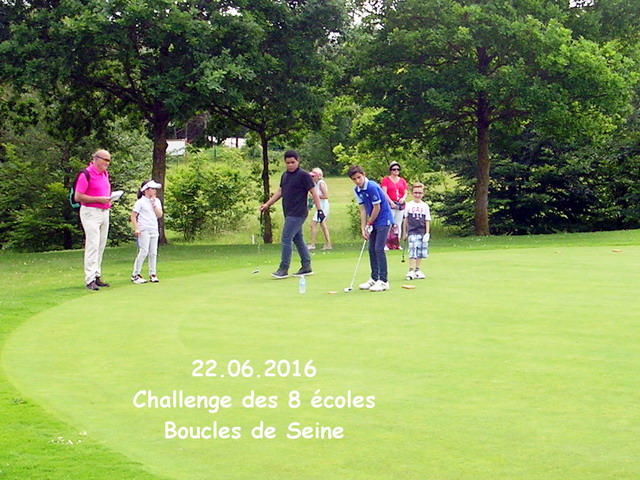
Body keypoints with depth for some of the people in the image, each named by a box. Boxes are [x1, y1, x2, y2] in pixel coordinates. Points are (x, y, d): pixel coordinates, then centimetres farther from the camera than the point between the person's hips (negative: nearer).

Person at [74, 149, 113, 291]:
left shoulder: (105, 174, 15)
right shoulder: (86, 174, -12)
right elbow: (78, 197, -16)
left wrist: (109, 199, 6)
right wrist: (99, 199, -19)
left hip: (104, 212, 9)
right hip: (90, 212, -9)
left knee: (101, 246, 9)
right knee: (92, 245, -13)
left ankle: (97, 276, 16)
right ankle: (90, 279, -13)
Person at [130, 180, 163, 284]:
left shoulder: (157, 201, 13)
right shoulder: (140, 202, -4)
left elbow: (160, 215, 3)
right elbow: (133, 216, -6)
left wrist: (154, 204, -5)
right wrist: (136, 228, -14)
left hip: (154, 230, 6)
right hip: (144, 230, -6)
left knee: (153, 253, 6)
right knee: (144, 252, -11)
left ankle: (152, 274, 13)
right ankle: (135, 275, -6)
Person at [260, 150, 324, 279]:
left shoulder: (303, 175, -9)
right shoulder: (285, 175, 14)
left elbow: (314, 192, -9)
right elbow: (279, 192, 22)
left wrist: (319, 210, -14)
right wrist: (267, 204, 15)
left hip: (298, 214, -8)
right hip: (289, 214, 8)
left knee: (286, 239, -11)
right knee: (298, 239, 11)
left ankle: (283, 269, -7)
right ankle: (307, 267, 16)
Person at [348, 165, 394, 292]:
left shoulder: (372, 187, -22)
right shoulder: (357, 190, 3)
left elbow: (377, 208, -18)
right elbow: (363, 210, 7)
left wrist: (369, 224, -6)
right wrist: (363, 229, 1)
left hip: (384, 220, -9)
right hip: (373, 222, 9)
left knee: (379, 249, -13)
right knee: (371, 249, 10)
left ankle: (383, 281, -11)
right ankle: (374, 279, 19)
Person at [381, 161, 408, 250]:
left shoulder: (402, 181, 15)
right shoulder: (386, 179, 1)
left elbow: (406, 193, 12)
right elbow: (384, 193, -7)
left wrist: (403, 198, -11)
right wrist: (391, 202, -18)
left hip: (401, 205, 5)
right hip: (390, 205, -5)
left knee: (398, 224, 7)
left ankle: (396, 244, 11)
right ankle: (387, 243, -13)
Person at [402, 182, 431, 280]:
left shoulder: (425, 206, 8)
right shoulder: (409, 205, 4)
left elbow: (427, 221, 8)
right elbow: (405, 220, 9)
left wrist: (427, 233, 0)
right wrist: (404, 233, 9)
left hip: (422, 232, 3)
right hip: (412, 232, -3)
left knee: (421, 252, 6)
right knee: (413, 250, -13)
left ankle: (417, 270, 18)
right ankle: (411, 270, -13)